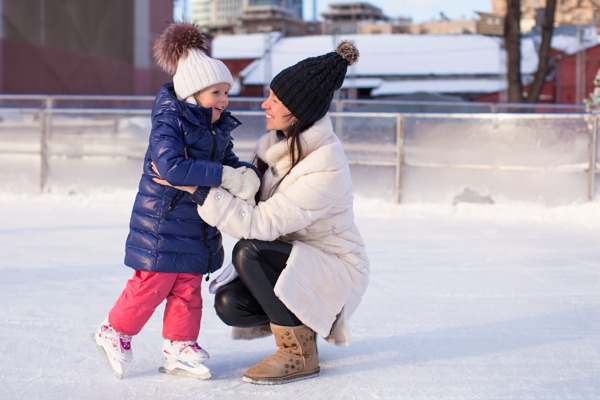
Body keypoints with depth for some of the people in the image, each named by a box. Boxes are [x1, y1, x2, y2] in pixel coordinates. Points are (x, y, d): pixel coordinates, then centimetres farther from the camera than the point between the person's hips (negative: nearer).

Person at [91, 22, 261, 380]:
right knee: (154, 282, -2)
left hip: (199, 223, 7)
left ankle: (180, 347, 21)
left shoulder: (219, 128, 7)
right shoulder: (170, 123, -18)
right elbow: (172, 166, -31)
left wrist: (248, 176, -14)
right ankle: (115, 333, 18)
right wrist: (223, 176, -32)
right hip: (163, 219, -7)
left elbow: (229, 160, 11)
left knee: (189, 285, 11)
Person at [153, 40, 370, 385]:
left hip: (335, 270, -7)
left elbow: (260, 223, -30)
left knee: (248, 252, -29)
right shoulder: (283, 139, -3)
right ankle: (303, 321, 13)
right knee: (230, 304, -16)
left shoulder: (326, 171, -30)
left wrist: (196, 188, -30)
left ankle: (300, 356, -15)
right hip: (293, 262, 7)